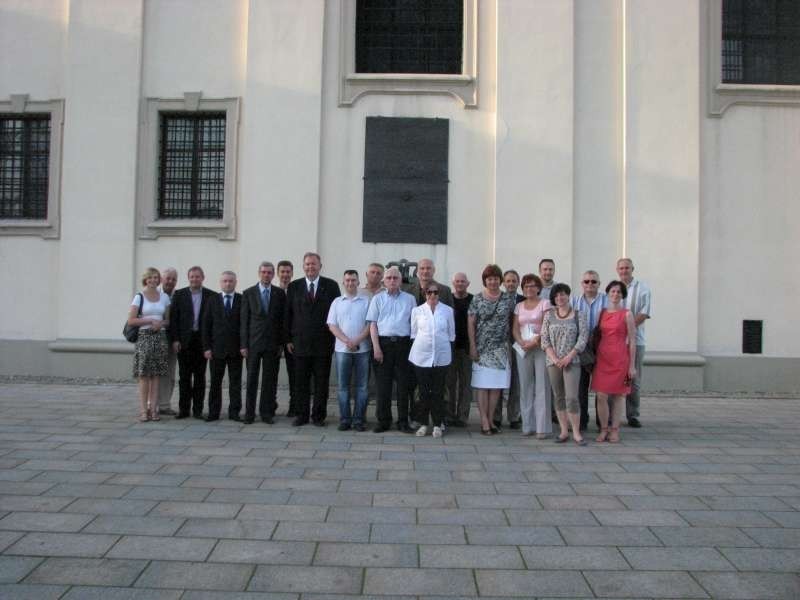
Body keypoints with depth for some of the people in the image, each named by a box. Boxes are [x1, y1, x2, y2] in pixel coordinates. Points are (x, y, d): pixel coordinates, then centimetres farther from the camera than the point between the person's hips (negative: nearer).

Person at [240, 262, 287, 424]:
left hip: (272, 343, 1)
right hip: (253, 343, -1)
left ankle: (267, 413, 13)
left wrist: (282, 342, 1)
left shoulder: (280, 293, 5)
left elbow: (283, 319, 6)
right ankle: (249, 413, 12)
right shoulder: (249, 293, 2)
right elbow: (244, 320, 1)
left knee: (270, 380, 4)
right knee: (251, 379, 4)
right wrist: (243, 344, -3)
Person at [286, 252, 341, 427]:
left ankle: (318, 415, 14)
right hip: (300, 343, 1)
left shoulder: (331, 286, 3)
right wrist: (289, 339, 3)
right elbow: (288, 314, 7)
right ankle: (302, 414, 16)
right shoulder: (294, 286, 6)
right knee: (301, 382, 6)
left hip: (323, 343, -1)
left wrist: (336, 338, -3)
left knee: (322, 382, 4)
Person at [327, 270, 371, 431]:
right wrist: (347, 341, -11)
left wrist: (357, 341, -13)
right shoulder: (337, 302, 10)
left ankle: (358, 420, 8)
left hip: (362, 349, -1)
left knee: (361, 386, 2)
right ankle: (344, 419, 11)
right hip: (342, 349, 1)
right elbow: (332, 325, 3)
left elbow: (370, 324, -2)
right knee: (342, 386, 4)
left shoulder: (366, 301, 4)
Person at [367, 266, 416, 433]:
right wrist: (376, 347, -4)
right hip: (384, 342, 0)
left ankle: (403, 421, 10)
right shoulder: (378, 299, 8)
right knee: (383, 383, 2)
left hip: (403, 343, 0)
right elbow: (373, 324, 4)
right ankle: (383, 421, 11)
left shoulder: (409, 299, 10)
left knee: (403, 383, 2)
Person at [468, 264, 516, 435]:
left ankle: (490, 420, 16)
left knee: (496, 386, 5)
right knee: (483, 385, -3)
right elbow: (470, 323, 0)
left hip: (501, 348, 2)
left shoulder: (508, 298, 5)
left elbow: (513, 320, 10)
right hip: (482, 348, -2)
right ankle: (484, 422, 1)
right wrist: (472, 346, -6)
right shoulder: (477, 299, 1)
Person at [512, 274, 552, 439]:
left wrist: (535, 341, -17)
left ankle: (543, 427, -5)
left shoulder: (545, 303, 3)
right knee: (525, 386, 4)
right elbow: (515, 328, 10)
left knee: (542, 386, -6)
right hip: (523, 349, 4)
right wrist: (521, 342, -9)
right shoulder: (519, 306, 15)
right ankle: (528, 425, 9)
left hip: (541, 348, -4)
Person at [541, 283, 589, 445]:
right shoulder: (549, 315, 9)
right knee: (558, 397, 6)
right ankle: (564, 431, 13)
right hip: (553, 362, 3)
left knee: (572, 397, -9)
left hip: (572, 362, -3)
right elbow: (544, 339, 4)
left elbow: (583, 338, -3)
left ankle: (576, 432, -1)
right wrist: (555, 358, -8)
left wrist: (569, 357, -11)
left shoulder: (579, 315, 4)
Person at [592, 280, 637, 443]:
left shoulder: (627, 314, -1)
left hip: (620, 358, -2)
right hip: (602, 356, 2)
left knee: (617, 395, 5)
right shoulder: (602, 313, 9)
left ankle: (615, 430, 14)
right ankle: (603, 429, 10)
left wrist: (632, 365, -5)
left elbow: (632, 341, -1)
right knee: (601, 395, -2)